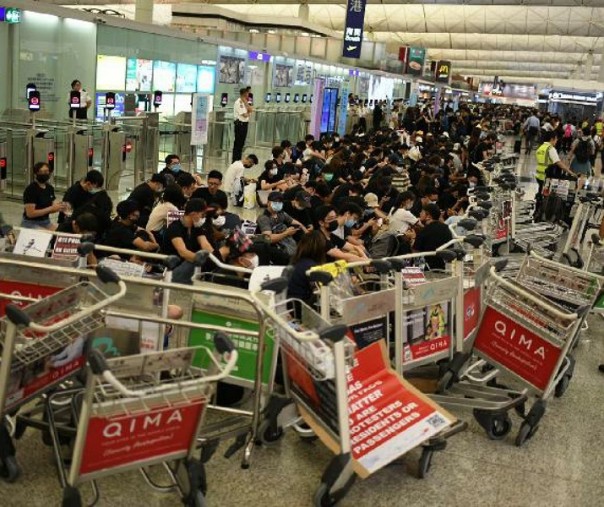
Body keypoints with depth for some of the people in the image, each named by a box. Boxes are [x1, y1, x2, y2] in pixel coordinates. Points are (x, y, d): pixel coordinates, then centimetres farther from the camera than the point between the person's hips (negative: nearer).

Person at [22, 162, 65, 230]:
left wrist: (58, 208, -8)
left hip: (46, 222, 7)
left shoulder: (50, 188, 7)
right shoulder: (30, 189, -13)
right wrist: (51, 208, -19)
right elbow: (30, 213, -18)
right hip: (31, 224, -7)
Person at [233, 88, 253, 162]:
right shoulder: (238, 102, -13)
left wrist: (246, 103, -4)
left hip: (245, 124, 9)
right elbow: (245, 115, -18)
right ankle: (235, 161, 0)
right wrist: (249, 113, -2)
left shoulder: (244, 102, 15)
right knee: (238, 143, -4)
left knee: (241, 143, 12)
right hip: (240, 124, -9)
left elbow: (251, 110, 5)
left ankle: (238, 159, 19)